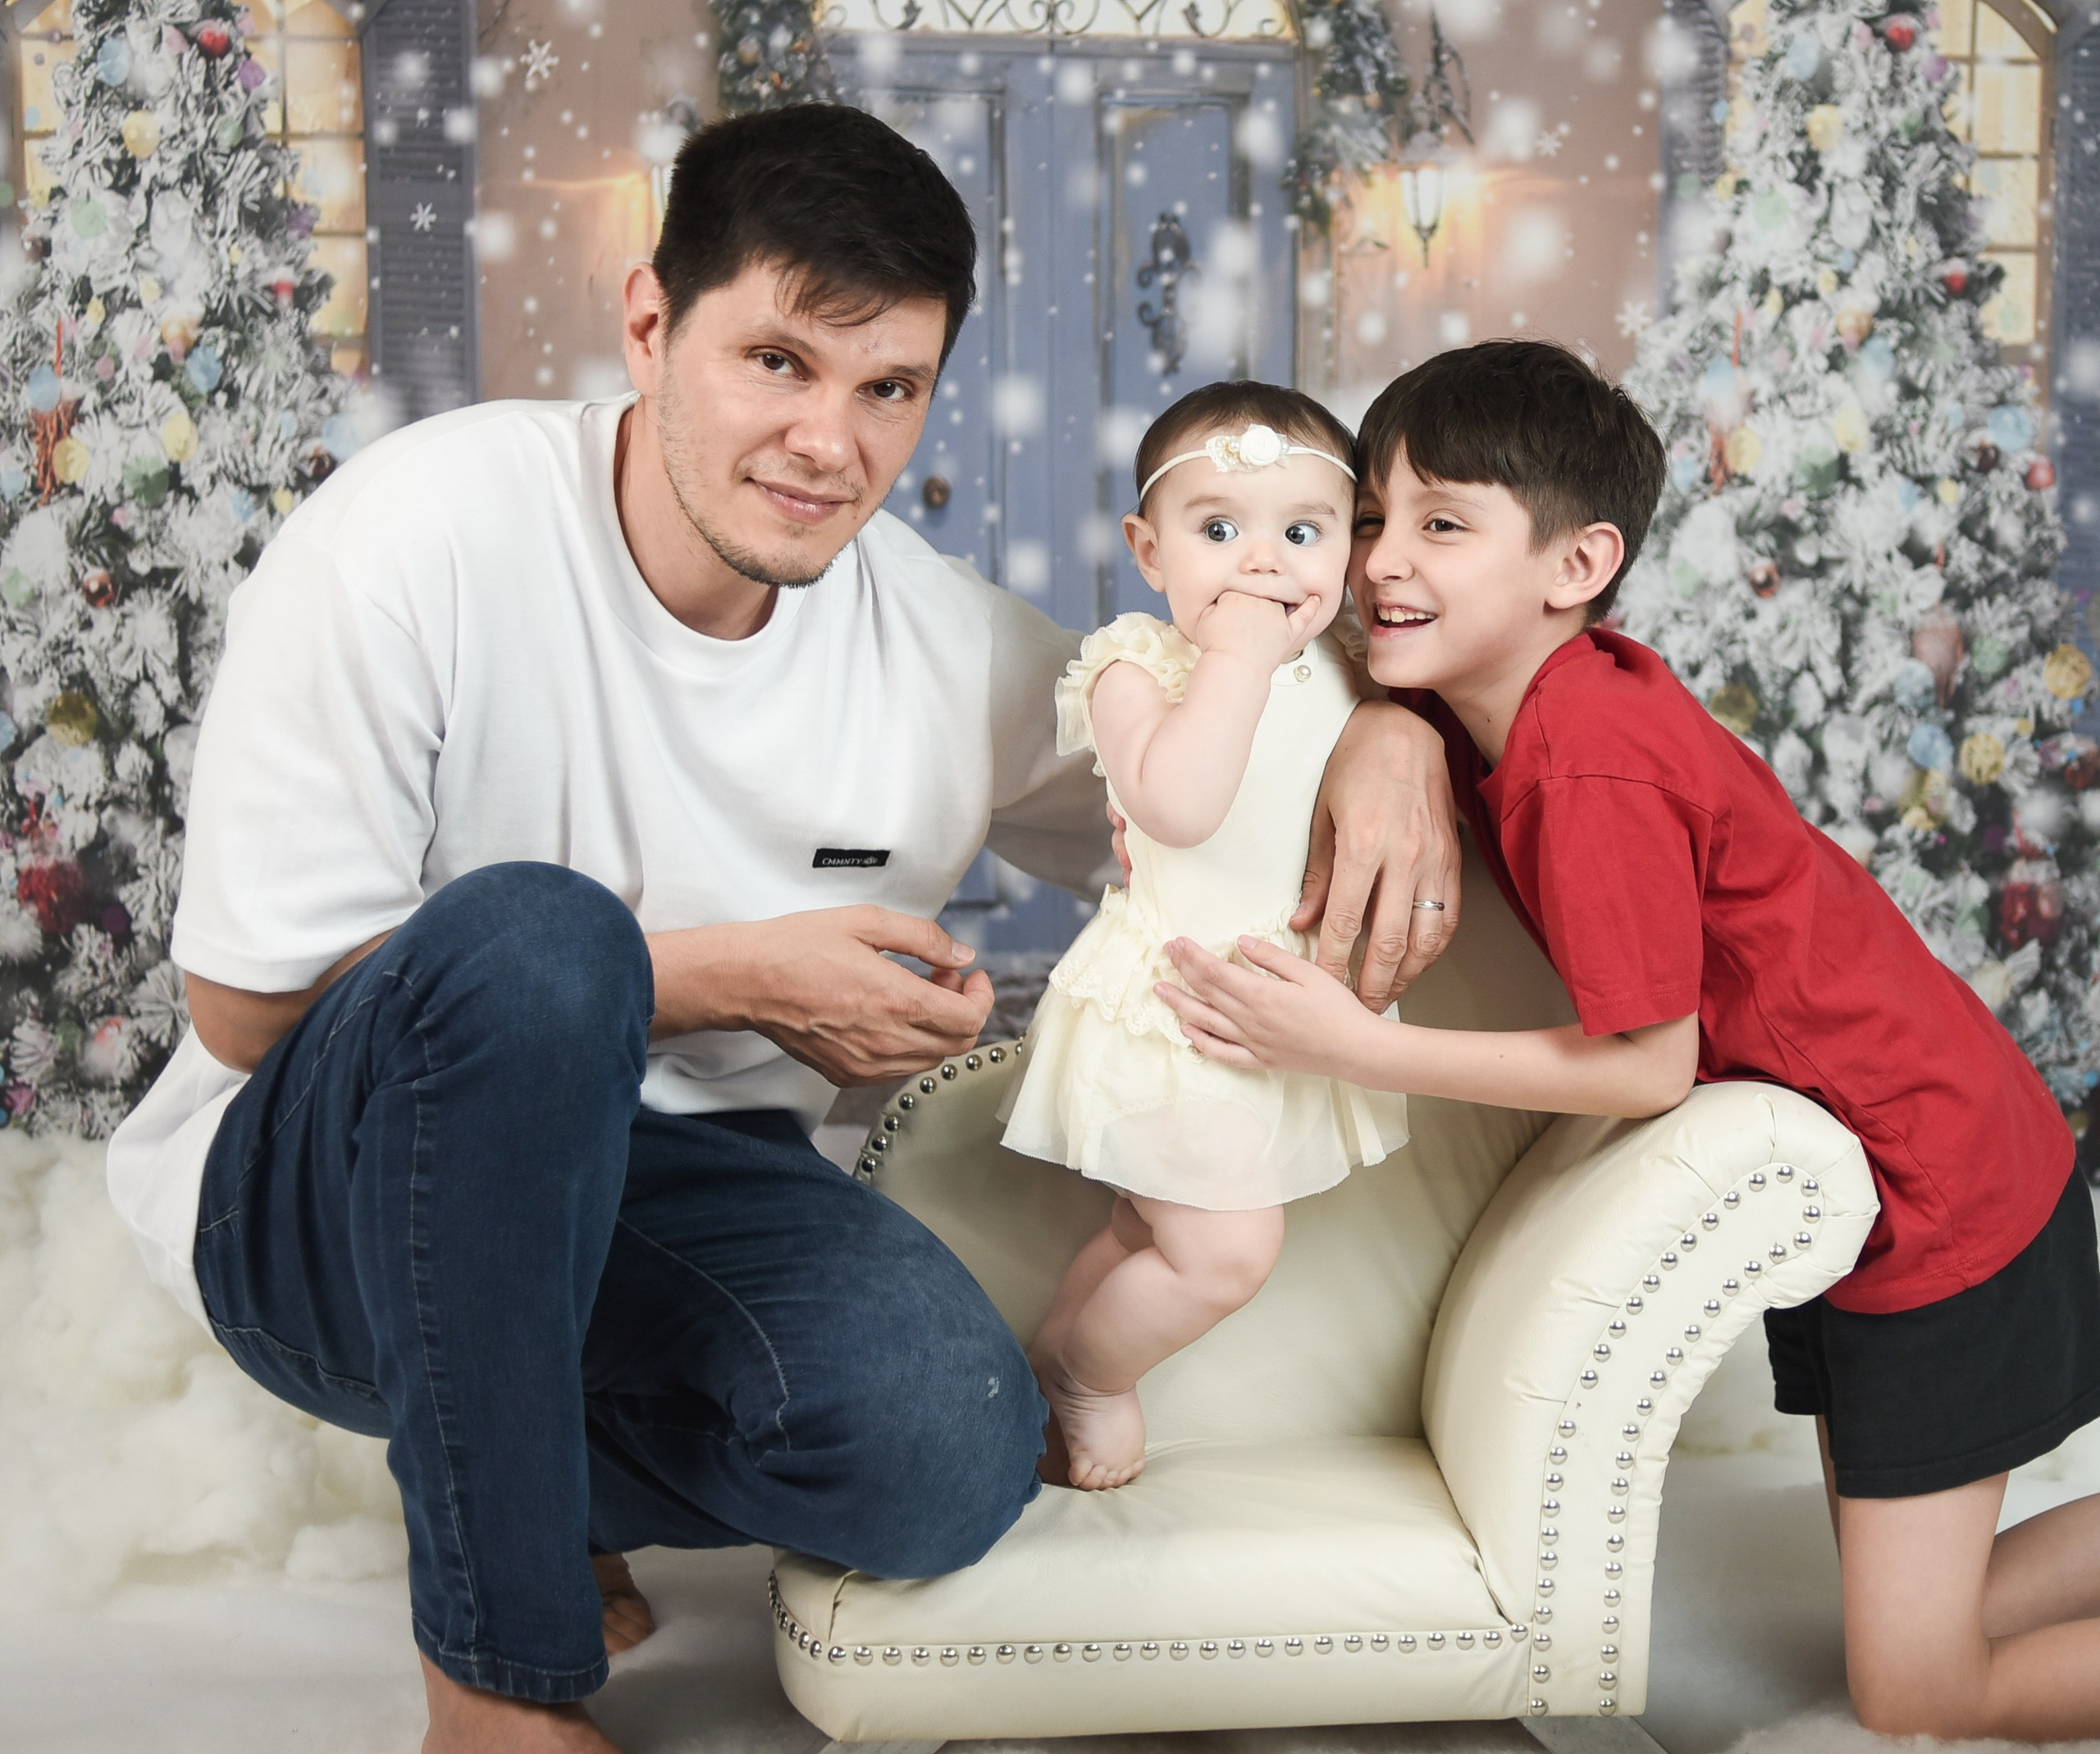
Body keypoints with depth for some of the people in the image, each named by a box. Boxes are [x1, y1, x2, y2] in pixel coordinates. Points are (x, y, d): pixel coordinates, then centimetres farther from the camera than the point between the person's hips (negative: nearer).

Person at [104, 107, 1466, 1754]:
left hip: (655, 1188, 3)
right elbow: (246, 1004, -17)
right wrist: (726, 978, -21)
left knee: (946, 1450, -26)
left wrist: (1389, 726, -15)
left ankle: (511, 1464, 6)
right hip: (322, 1197, -3)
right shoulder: (424, 535, -19)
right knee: (532, 934, -36)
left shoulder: (947, 645, -5)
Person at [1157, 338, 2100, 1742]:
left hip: (1936, 1189, -9)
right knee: (1913, 1641, 19)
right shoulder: (1504, 694, -3)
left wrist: (1357, 1046, -23)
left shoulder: (1591, 770, -28)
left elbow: (1649, 1064, -23)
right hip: (1858, 1168, 9)